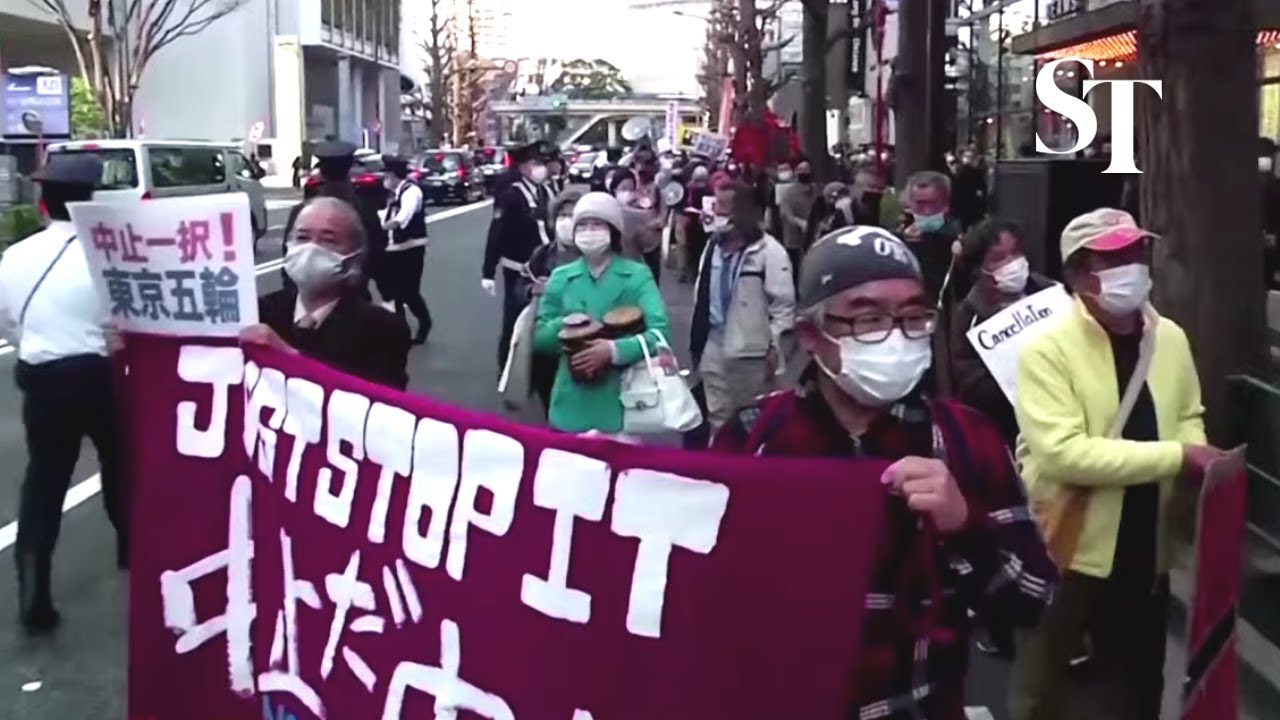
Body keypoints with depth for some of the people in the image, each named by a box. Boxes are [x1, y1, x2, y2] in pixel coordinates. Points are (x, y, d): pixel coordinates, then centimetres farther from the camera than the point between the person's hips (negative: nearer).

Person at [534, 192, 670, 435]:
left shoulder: (637, 275, -2)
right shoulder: (560, 277, 7)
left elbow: (658, 332, -13)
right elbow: (539, 338, 9)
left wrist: (614, 350, -26)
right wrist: (565, 325, -11)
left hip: (622, 401, -2)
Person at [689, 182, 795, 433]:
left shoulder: (769, 251, -14)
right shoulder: (714, 246, 7)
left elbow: (783, 305, -13)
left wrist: (774, 347, -14)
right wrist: (696, 342, 13)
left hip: (751, 351, -6)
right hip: (714, 348, 6)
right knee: (717, 417, 16)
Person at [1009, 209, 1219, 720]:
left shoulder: (1171, 339, 2)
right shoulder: (1048, 347, -17)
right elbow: (1062, 453, -26)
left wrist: (1198, 458, -7)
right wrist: (1176, 457, -24)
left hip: (1144, 554, 5)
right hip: (1065, 550, -5)